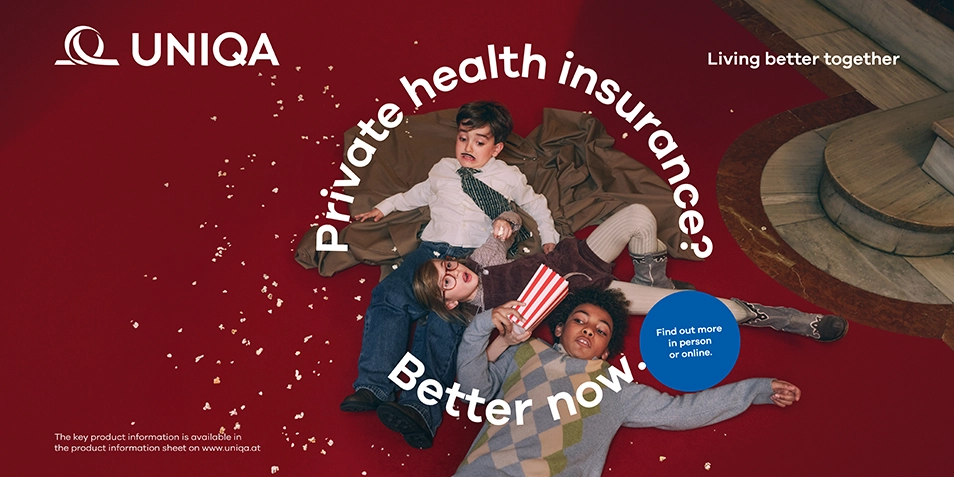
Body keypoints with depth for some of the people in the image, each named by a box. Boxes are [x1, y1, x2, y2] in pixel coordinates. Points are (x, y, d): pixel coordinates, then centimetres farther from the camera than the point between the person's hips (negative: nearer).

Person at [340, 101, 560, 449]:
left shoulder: (509, 177, 19)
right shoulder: (443, 169, 27)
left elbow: (535, 204, 33)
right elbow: (419, 194, 44)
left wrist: (549, 239, 27)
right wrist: (385, 206, 41)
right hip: (432, 250, 4)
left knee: (444, 321, -31)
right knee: (389, 295, -28)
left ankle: (420, 408, -43)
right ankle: (373, 387, -33)